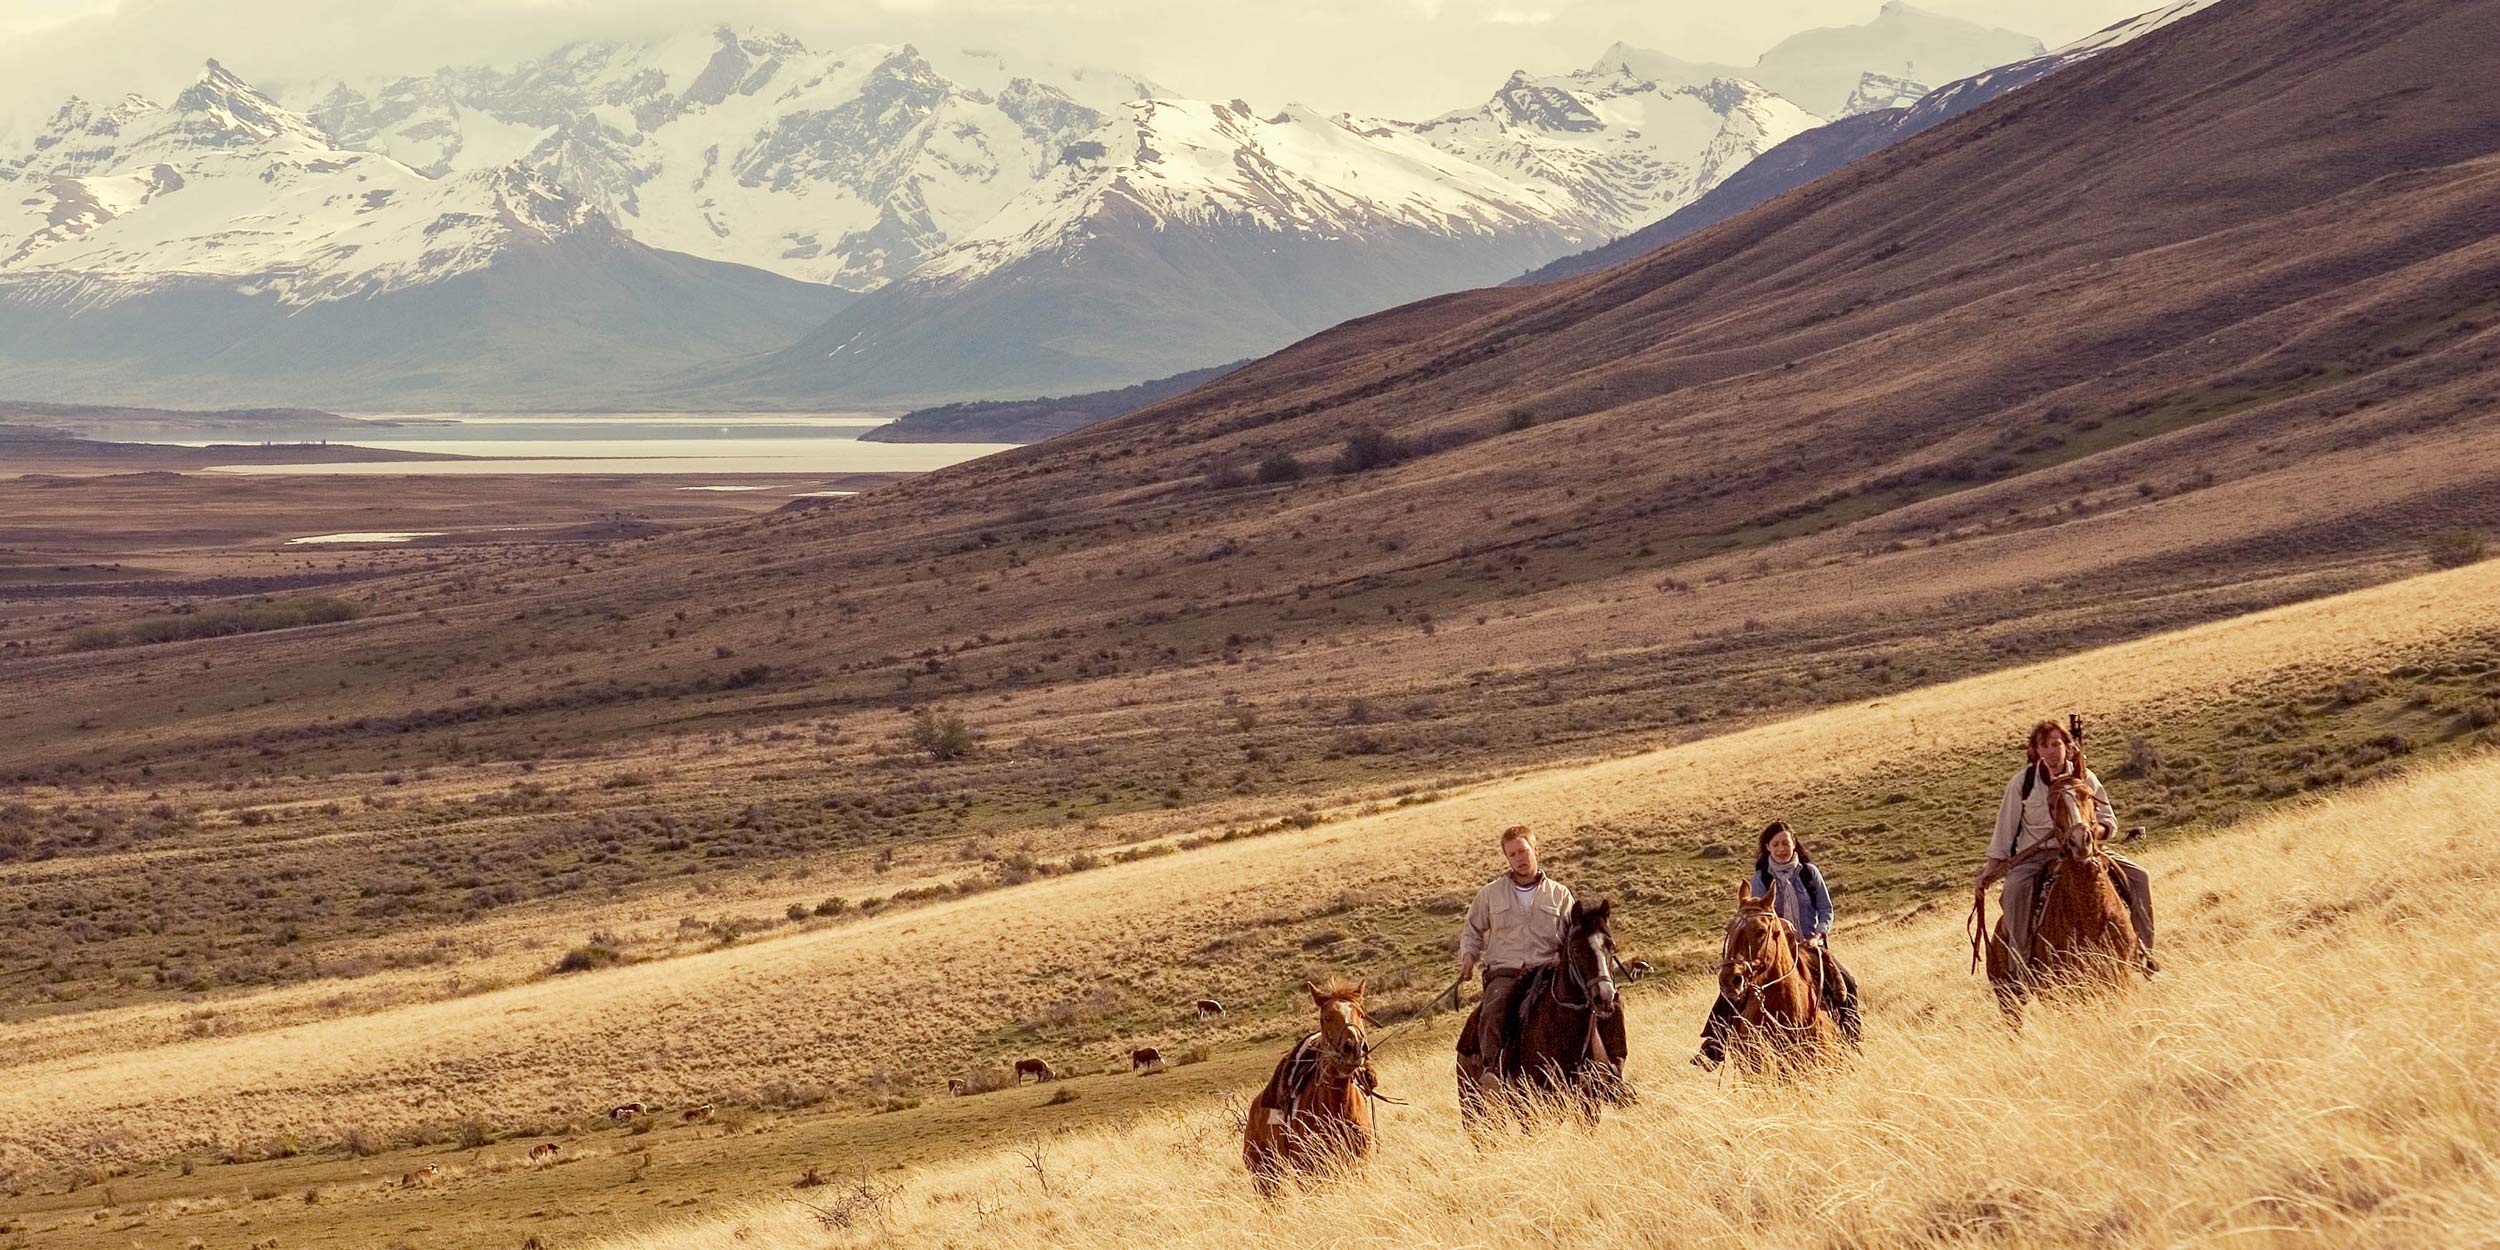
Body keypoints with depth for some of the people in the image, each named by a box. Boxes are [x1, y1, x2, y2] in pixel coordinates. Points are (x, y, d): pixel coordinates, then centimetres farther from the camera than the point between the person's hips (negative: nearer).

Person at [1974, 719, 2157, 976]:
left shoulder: (2084, 778, 1)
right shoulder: (2022, 782, -3)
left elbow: (2109, 824, 5)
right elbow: (2004, 832, 1)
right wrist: (1987, 874, -5)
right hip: (2034, 856, -3)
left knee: (2139, 878, -9)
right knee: (2016, 886, -37)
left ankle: (2143, 950, 1)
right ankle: (2019, 966, -31)